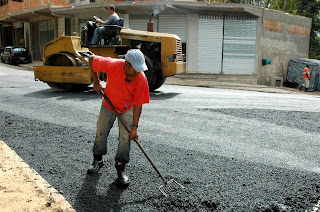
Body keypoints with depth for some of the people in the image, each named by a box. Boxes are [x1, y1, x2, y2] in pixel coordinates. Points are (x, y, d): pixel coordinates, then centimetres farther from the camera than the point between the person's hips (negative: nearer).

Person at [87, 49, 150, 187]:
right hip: (109, 104, 1)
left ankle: (120, 168, 6)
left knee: (125, 138, -8)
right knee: (101, 133, 9)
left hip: (128, 109, -1)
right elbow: (92, 59, -13)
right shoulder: (112, 65, -32)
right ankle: (97, 160, 32)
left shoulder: (141, 78, -30)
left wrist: (134, 127, -25)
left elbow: (138, 104, -24)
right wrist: (96, 81, -10)